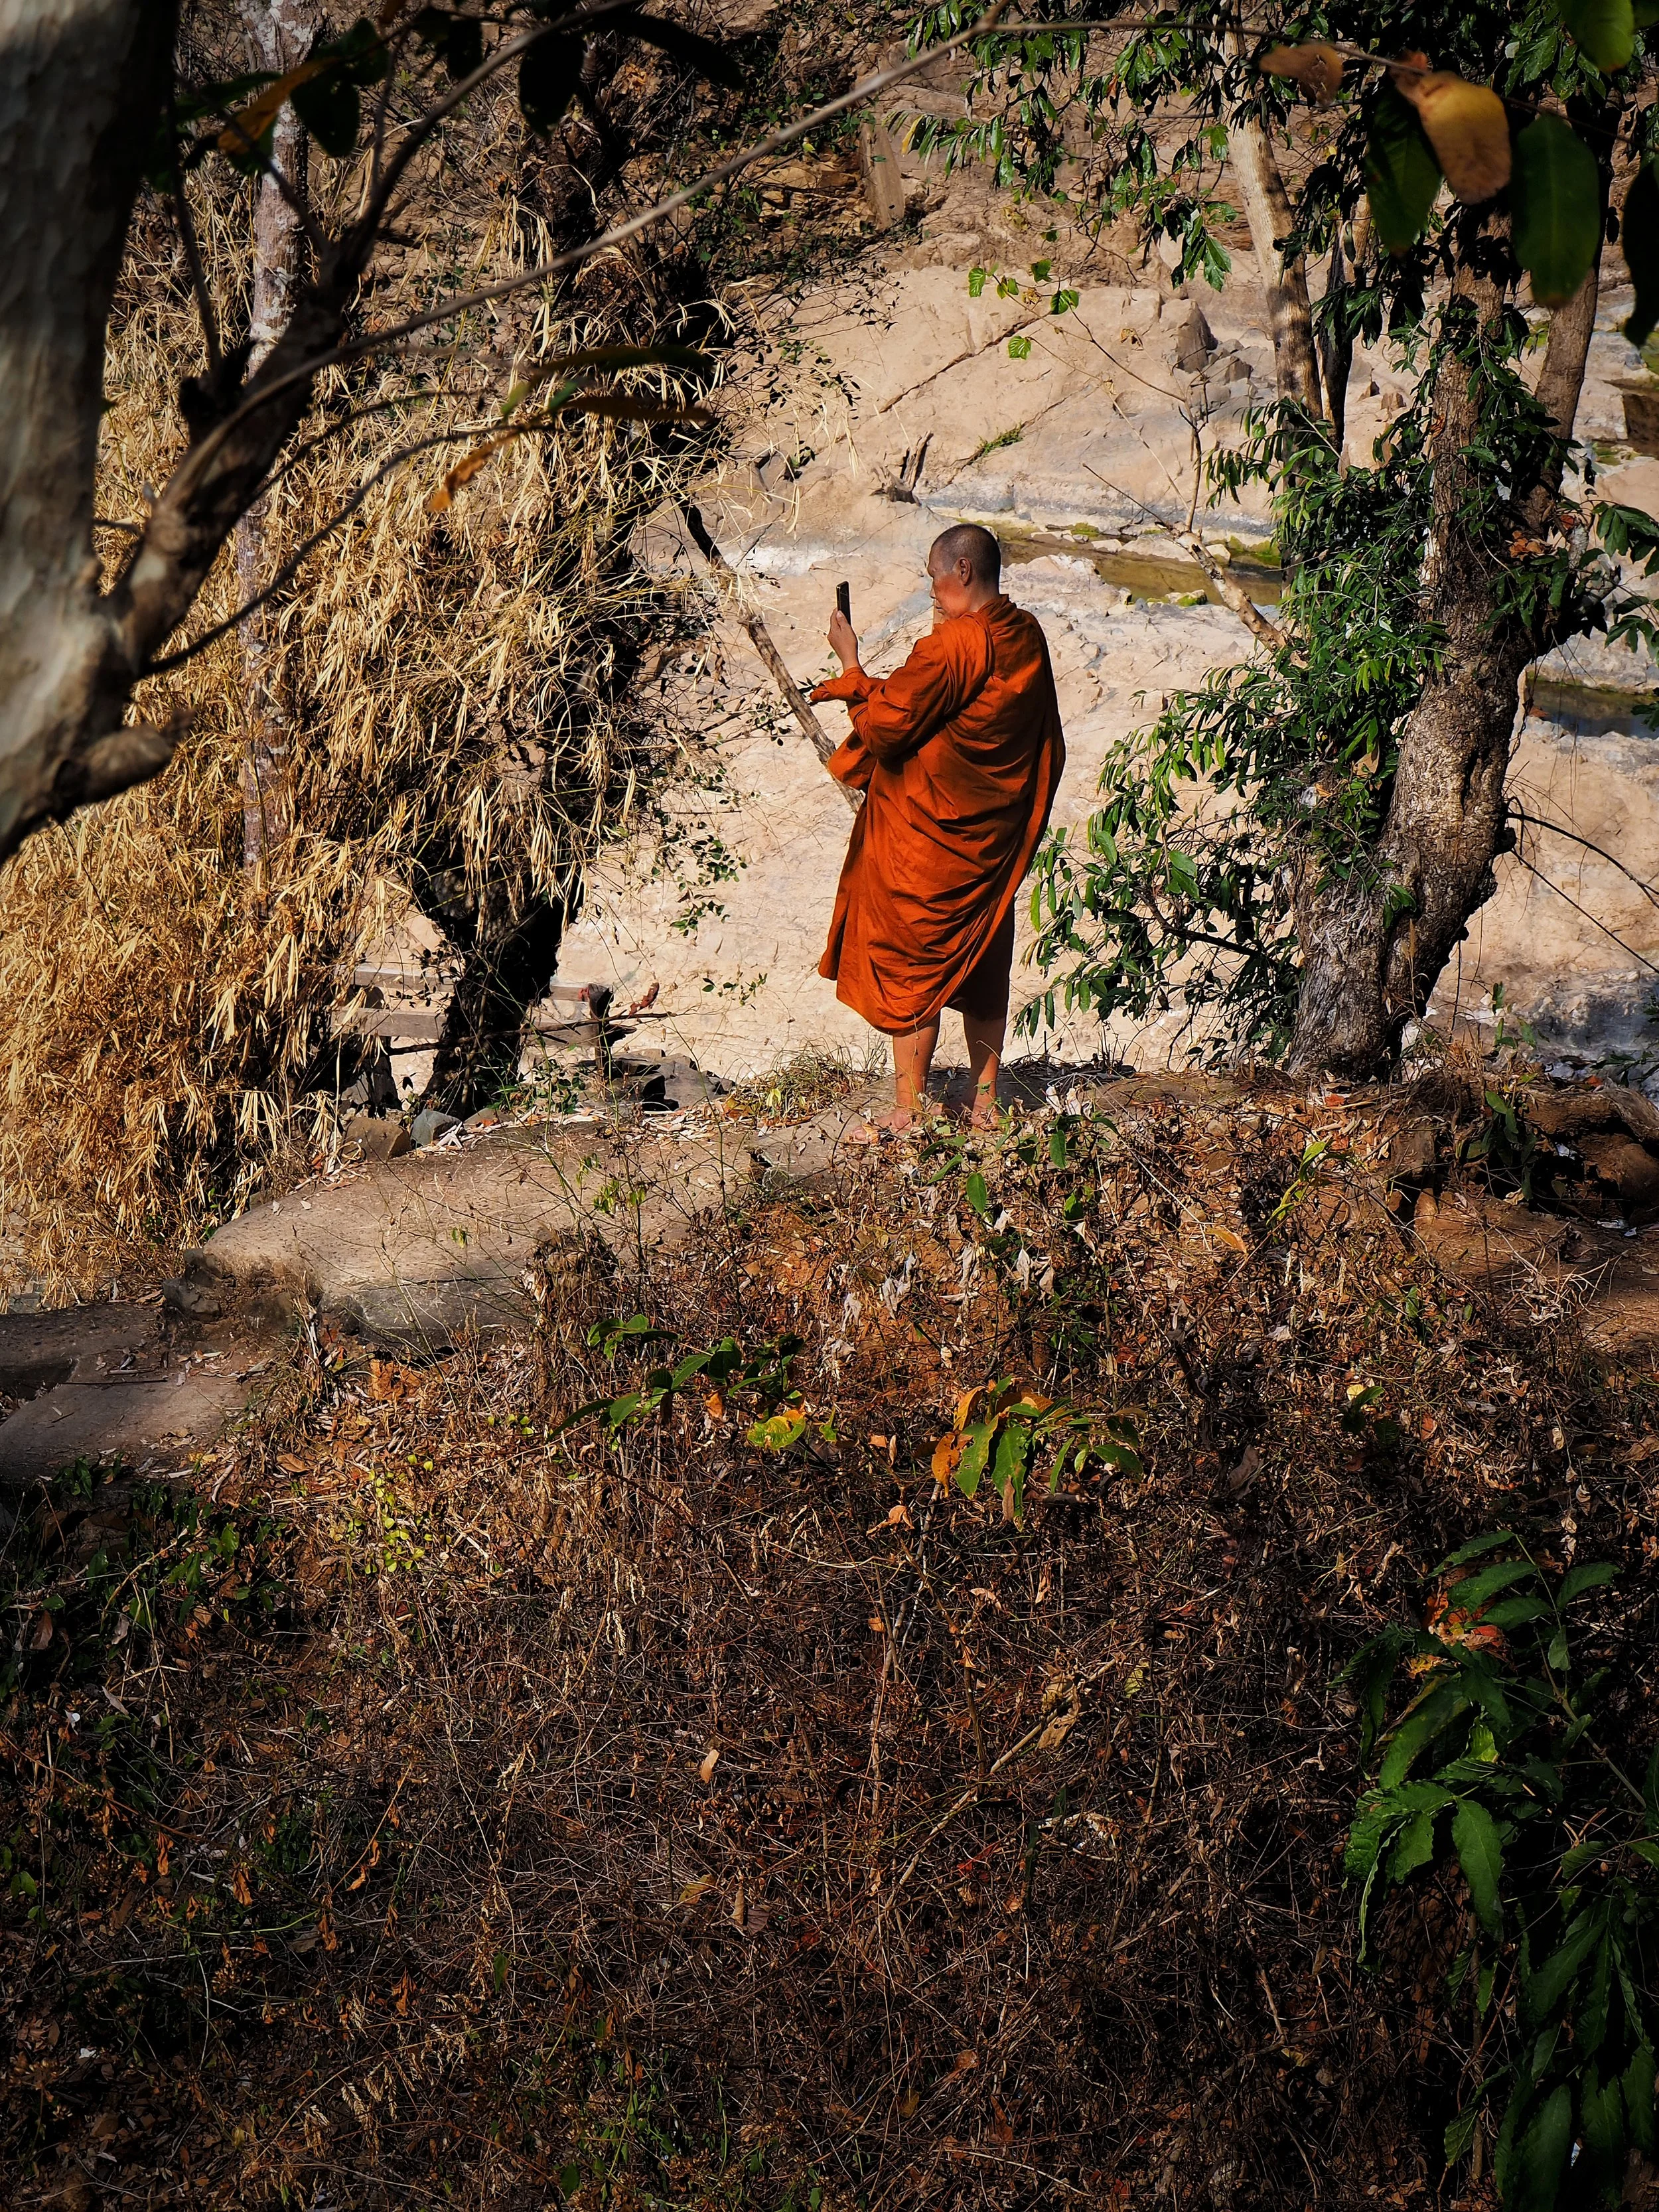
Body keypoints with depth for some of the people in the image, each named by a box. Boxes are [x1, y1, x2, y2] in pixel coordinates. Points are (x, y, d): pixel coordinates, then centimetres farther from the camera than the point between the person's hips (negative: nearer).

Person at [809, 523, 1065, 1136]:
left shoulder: (951, 646, -23)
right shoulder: (1027, 637, 2)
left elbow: (886, 723, -19)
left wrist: (849, 664, -6)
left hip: (927, 834, -8)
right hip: (994, 838, 8)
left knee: (909, 964, 2)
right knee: (982, 959, 16)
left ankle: (909, 1109, 6)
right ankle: (985, 1102, 23)